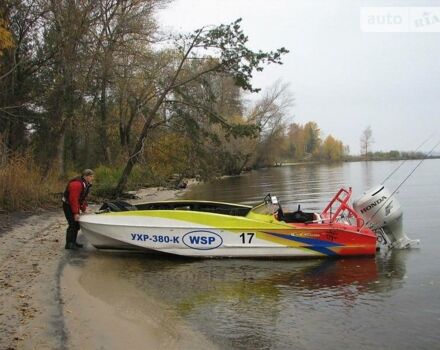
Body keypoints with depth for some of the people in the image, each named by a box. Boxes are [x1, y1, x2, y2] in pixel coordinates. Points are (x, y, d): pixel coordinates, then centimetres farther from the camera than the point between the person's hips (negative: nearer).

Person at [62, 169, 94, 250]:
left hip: (74, 205, 10)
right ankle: (69, 244, -4)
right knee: (72, 224, -12)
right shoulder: (77, 184, -29)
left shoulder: (87, 185, 3)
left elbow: (84, 198, 12)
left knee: (77, 224, 14)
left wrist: (84, 209, 8)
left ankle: (73, 242, 25)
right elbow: (73, 199, -31)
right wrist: (76, 213, -30)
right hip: (68, 205, -10)